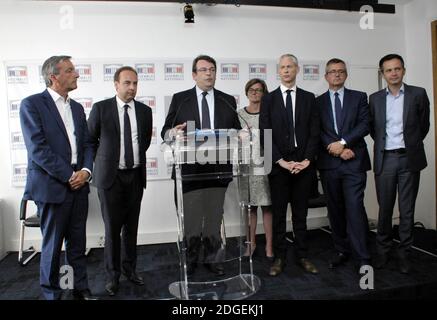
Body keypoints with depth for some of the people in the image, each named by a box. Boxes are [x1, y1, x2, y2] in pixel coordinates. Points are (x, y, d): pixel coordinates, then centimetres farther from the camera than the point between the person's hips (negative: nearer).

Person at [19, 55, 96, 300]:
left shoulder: (77, 107, 14)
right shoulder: (32, 104, -5)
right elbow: (38, 149, -13)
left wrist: (85, 170, -5)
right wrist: (69, 175, -14)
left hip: (78, 185, 5)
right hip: (52, 185, -5)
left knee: (78, 242, 12)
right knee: (52, 244, 7)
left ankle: (81, 289, 25)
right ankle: (52, 293, 24)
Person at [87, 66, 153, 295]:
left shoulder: (144, 111, 4)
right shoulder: (101, 108, -5)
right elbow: (89, 139, 5)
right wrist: (103, 160, 7)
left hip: (136, 175, 3)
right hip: (110, 176, -3)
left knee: (131, 227, 12)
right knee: (112, 228, 4)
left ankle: (129, 268, 29)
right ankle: (113, 274, 20)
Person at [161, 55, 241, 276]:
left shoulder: (228, 101, 12)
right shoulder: (179, 99, 6)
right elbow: (165, 132, 2)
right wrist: (173, 132, -20)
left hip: (218, 167, 2)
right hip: (189, 168, -2)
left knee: (214, 217, 11)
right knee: (190, 218, 4)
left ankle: (213, 258, 27)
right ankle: (189, 260, 23)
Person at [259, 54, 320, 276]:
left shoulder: (308, 98, 9)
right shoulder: (268, 99, 5)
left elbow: (314, 132, 3)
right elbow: (265, 135, -2)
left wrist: (307, 160, -8)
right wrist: (281, 161, -11)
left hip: (303, 164, 1)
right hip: (278, 165, -1)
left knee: (301, 213, 10)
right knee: (279, 214, 6)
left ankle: (302, 256, 21)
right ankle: (279, 257, 16)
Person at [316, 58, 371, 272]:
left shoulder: (359, 97, 10)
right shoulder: (317, 102, 11)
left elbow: (364, 125, -2)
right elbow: (317, 132, 2)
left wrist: (343, 143, -13)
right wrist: (337, 149, -10)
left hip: (354, 161, -1)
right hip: (329, 163, 2)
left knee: (355, 209, -7)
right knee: (335, 210, 8)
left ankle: (362, 258, 0)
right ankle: (341, 251, 21)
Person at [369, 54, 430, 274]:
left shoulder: (418, 94, 2)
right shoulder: (375, 98, 7)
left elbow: (424, 125, 9)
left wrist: (410, 144, 14)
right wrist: (384, 143, 10)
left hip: (409, 159, -1)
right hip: (384, 159, 1)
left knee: (407, 209, 5)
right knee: (384, 208, 7)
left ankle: (404, 253, 18)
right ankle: (382, 250, 21)